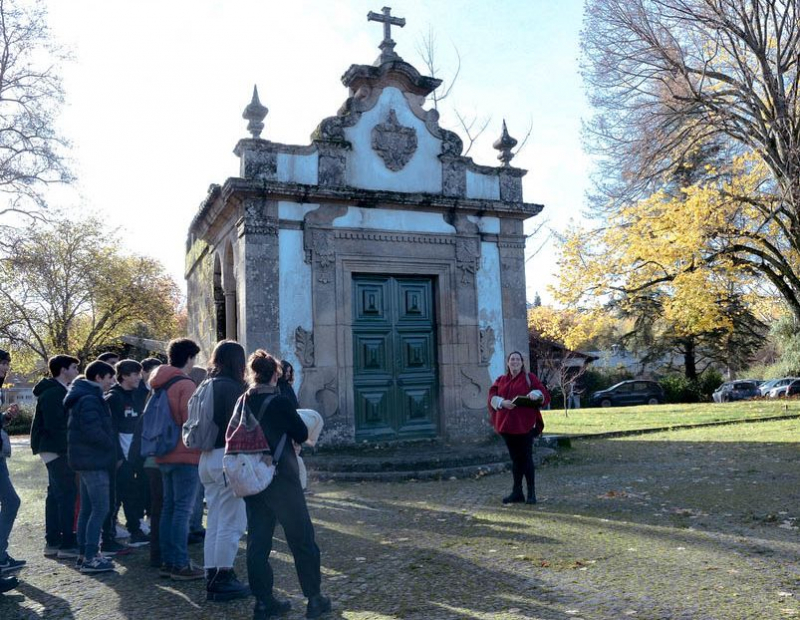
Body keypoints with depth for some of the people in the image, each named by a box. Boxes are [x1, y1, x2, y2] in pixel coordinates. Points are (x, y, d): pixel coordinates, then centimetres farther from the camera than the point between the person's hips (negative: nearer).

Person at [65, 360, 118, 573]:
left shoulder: (85, 397, 17)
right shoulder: (90, 400, -16)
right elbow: (94, 432, -24)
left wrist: (111, 449, 13)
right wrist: (112, 447, -10)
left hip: (87, 460, 11)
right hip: (94, 461, -11)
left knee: (87, 508, 14)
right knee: (100, 508, -9)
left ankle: (84, 553, 21)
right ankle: (90, 558, -8)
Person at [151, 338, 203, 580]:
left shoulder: (158, 384, 12)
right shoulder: (185, 385, -14)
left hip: (164, 455, 9)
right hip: (186, 455, -9)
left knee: (169, 507, 14)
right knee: (183, 510, -4)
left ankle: (167, 561, 20)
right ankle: (180, 565, -1)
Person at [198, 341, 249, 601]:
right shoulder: (232, 387, -14)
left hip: (207, 457, 9)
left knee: (215, 522, 15)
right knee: (231, 523, 0)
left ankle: (212, 577, 22)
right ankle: (222, 580, 5)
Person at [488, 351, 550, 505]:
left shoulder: (529, 378, 4)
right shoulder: (501, 380, 13)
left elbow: (544, 394, 0)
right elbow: (492, 397, 3)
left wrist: (535, 393, -22)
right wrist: (503, 402, -17)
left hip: (525, 424, -4)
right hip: (507, 425, 4)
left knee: (526, 458, -3)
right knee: (515, 459, 10)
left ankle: (531, 493, 4)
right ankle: (517, 493, 16)